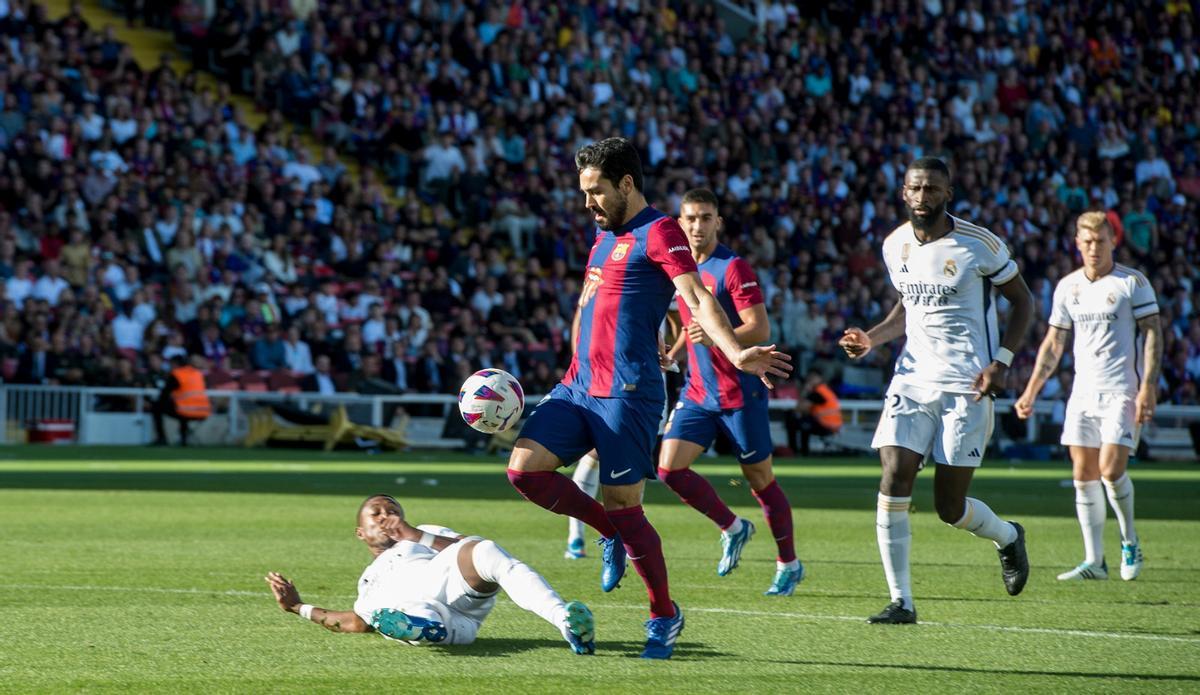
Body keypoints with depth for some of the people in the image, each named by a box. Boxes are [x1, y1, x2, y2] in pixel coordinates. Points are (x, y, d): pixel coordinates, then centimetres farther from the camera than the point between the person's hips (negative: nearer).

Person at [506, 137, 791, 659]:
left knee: (623, 506, -6)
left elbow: (697, 298, -20)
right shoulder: (605, 235, 19)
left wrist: (735, 353, -34)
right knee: (525, 469, -6)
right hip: (579, 386, 8)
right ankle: (611, 534, 15)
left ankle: (665, 615, 12)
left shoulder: (658, 233, -8)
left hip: (627, 394, -8)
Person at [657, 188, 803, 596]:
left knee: (760, 479, 2)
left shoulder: (733, 268, -12)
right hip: (698, 390, 7)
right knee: (669, 467, -8)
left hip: (740, 393, -6)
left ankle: (789, 564, 19)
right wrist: (674, 352, 10)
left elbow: (760, 329, -19)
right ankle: (732, 528, 13)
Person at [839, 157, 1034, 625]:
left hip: (966, 387, -4)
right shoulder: (895, 246, 6)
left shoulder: (979, 245, -9)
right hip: (912, 380, 4)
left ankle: (1008, 537, 33)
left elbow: (1022, 302, 1)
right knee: (893, 481, -13)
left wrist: (1001, 362, -11)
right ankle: (901, 601, -6)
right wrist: (871, 339, 4)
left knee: (950, 507, -2)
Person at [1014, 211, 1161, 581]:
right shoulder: (1067, 287, 11)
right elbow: (1053, 343, 17)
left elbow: (1153, 335, -4)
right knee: (1084, 475, 0)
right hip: (1083, 394, 5)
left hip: (1121, 393, -5)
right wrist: (1031, 391, 12)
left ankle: (1130, 542, 8)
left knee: (1110, 469, -15)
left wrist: (1148, 387, -14)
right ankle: (1094, 561, 5)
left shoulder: (1133, 283, -3)